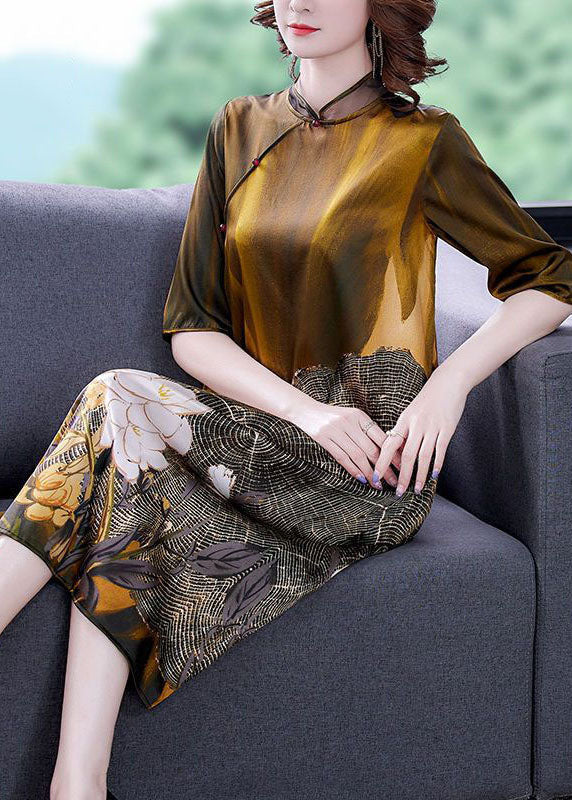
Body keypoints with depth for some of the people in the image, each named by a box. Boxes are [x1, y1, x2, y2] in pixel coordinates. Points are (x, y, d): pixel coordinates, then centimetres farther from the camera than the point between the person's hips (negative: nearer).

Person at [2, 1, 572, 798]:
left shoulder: (424, 142, 0)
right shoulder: (240, 129, 12)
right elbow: (190, 328, 6)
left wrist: (452, 380, -12)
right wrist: (305, 410, -12)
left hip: (375, 458, -4)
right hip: (266, 428, 4)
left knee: (120, 409, -26)